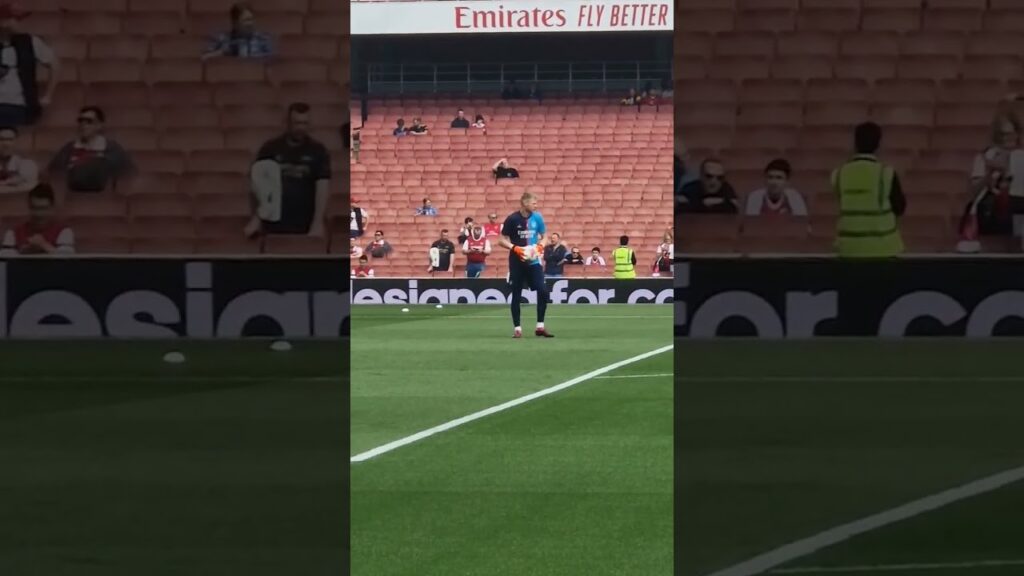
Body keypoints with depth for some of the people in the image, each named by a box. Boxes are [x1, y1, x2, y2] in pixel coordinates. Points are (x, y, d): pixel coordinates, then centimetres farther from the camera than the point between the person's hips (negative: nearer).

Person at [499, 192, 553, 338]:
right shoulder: (512, 219, -9)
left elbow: (543, 236, 14)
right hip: (517, 262, -3)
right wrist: (515, 248, -21)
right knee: (516, 295, 1)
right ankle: (517, 328, 10)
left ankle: (540, 327, 3)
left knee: (543, 291, -7)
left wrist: (540, 245, -7)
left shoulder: (537, 218, 1)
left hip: (533, 261, 3)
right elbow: (502, 240, -5)